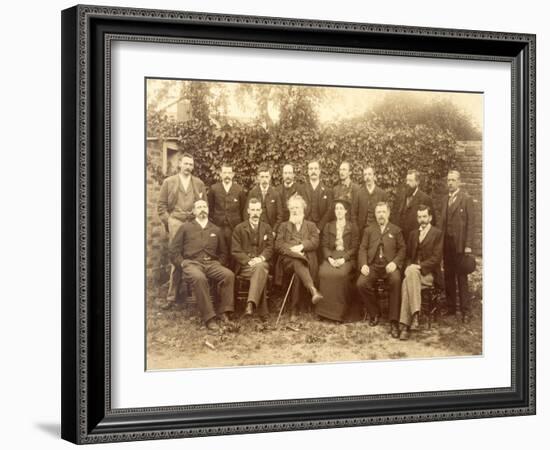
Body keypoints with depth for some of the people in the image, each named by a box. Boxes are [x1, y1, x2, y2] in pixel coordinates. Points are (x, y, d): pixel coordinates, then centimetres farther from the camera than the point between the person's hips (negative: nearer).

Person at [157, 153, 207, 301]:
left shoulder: (199, 184, 15)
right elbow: (161, 205, 8)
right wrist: (168, 222, -1)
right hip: (176, 224, -2)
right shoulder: (169, 182, 10)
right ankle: (172, 294, -4)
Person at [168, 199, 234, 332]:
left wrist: (219, 263, 4)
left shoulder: (216, 230, 22)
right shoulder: (186, 228, 15)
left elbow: (223, 252, 23)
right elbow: (174, 251, 10)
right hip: (192, 263, -3)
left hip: (212, 264, 3)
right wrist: (183, 264, -4)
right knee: (199, 278, -39)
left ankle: (224, 312, -24)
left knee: (229, 275, -29)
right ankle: (209, 318, -36)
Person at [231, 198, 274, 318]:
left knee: (261, 267, -38)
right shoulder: (239, 228, 11)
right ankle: (262, 310, -43)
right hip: (244, 265, -1)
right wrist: (249, 261, -15)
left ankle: (251, 304, -53)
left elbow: (269, 248, 9)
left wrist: (261, 258, -13)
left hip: (262, 262, 1)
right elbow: (235, 251, 3)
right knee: (261, 272, -36)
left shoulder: (267, 228, 18)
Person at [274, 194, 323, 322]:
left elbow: (315, 242, 4)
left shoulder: (311, 226, 24)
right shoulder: (284, 226, 24)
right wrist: (292, 249, -10)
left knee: (298, 273, -34)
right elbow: (278, 245, 7)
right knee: (298, 262, -38)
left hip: (306, 259, 1)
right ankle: (313, 290, -61)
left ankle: (294, 311, -35)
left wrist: (301, 246, -12)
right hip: (288, 260, -1)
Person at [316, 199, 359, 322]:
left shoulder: (352, 227, 11)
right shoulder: (328, 226, 19)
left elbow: (354, 247, 3)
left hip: (346, 258, -2)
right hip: (331, 257, 2)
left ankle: (339, 311, -28)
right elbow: (324, 245, 10)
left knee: (341, 274, -35)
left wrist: (343, 259, -13)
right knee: (324, 273, -32)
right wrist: (329, 258, -10)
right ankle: (325, 310, -27)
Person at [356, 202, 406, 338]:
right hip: (372, 266, 2)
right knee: (361, 283, -28)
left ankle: (394, 322, -29)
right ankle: (374, 313, -2)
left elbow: (402, 249, 8)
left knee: (396, 281, -35)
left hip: (389, 266, -2)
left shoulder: (396, 230, 16)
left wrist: (395, 263, -10)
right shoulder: (369, 230, 21)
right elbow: (363, 249, 12)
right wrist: (363, 264, -6)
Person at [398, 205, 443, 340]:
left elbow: (436, 258, -7)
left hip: (429, 274, -4)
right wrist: (409, 266, -2)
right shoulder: (413, 234, 22)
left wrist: (419, 266, -18)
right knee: (406, 283, -31)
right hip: (412, 270, 4)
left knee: (406, 283, -34)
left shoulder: (438, 233, 2)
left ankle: (405, 325, -39)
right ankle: (405, 326, -38)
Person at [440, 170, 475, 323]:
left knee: (462, 278, -4)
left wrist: (468, 246, -13)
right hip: (446, 243, 6)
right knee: (448, 277, 8)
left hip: (460, 244, -6)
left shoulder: (466, 199, -4)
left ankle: (465, 311, 1)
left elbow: (470, 223, -7)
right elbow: (443, 222, 14)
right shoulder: (445, 200, 14)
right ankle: (450, 308, 16)